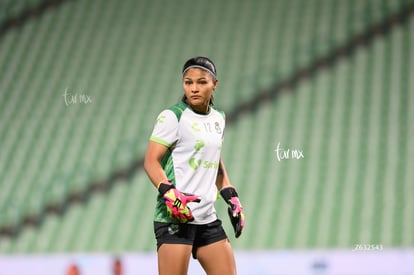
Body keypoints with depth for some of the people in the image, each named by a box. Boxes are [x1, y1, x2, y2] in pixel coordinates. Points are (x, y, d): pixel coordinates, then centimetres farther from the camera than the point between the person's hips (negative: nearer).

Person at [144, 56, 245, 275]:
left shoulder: (218, 119, 15)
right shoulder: (172, 117, -6)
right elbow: (151, 161, -11)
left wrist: (231, 197, 18)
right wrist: (169, 193, -26)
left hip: (208, 219, 7)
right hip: (175, 216, -7)